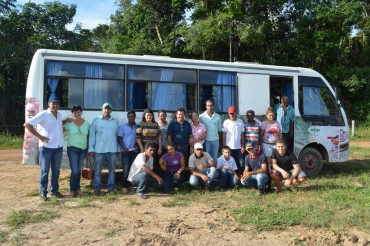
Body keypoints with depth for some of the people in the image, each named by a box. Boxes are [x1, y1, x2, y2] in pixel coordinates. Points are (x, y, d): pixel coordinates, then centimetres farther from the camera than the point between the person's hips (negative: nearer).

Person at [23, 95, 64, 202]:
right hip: (46, 147, -6)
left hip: (58, 147, 6)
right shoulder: (43, 114, -12)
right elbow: (27, 124, -17)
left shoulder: (59, 115, 8)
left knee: (56, 170, 13)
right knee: (45, 171, 3)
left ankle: (54, 190, 25)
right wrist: (39, 136, -19)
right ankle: (43, 193, 13)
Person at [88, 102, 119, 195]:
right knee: (97, 170, 1)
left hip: (112, 150, 3)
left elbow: (117, 136, 12)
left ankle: (111, 187, 17)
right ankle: (97, 188, 10)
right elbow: (91, 135, 0)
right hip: (99, 150, -2)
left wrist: (117, 149, 8)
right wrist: (91, 149, -5)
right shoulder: (96, 120, 3)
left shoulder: (115, 122, 10)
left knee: (112, 170, 8)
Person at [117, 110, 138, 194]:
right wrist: (124, 148, -12)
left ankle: (129, 185, 16)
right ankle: (124, 186, 1)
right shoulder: (123, 126, 1)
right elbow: (119, 138, -1)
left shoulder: (138, 127, 5)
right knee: (126, 169, -5)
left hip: (135, 151, 3)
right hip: (125, 151, -2)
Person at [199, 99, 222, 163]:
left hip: (216, 140, 2)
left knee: (215, 158, 8)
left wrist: (220, 141, 6)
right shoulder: (201, 117, -3)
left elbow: (219, 130, 9)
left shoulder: (218, 116, 5)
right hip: (206, 140, -2)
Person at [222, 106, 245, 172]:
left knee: (238, 163, 8)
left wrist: (243, 146, 2)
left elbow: (242, 134, 5)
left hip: (238, 147, 1)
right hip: (229, 147, -1)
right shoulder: (226, 122, -1)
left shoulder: (240, 122, 3)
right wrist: (224, 147, -3)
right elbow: (224, 135, 1)